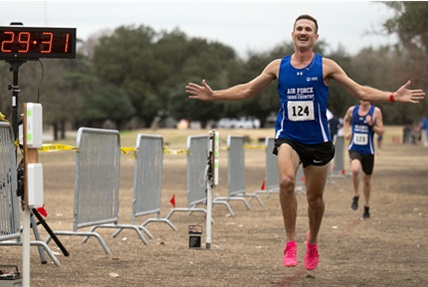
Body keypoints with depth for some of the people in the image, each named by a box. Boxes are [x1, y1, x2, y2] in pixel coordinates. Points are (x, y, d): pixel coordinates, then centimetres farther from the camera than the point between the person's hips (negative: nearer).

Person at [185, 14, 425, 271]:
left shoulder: (326, 66, 0)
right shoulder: (278, 66, 4)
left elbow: (361, 91, 2)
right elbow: (247, 90, 13)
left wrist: (394, 96, -10)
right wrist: (213, 95, 5)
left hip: (318, 140, 0)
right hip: (288, 138, 0)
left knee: (315, 198, 8)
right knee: (286, 181, -28)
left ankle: (312, 242, 38)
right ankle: (291, 243, -17)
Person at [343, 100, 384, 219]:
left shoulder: (376, 111, -5)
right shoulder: (352, 110, 1)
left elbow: (381, 132, -4)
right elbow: (346, 120, 24)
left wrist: (371, 124, -20)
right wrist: (347, 132, 7)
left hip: (368, 150, 0)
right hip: (354, 148, 0)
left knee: (367, 179, 12)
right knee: (355, 169, -30)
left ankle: (366, 207, 30)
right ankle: (356, 196, -8)